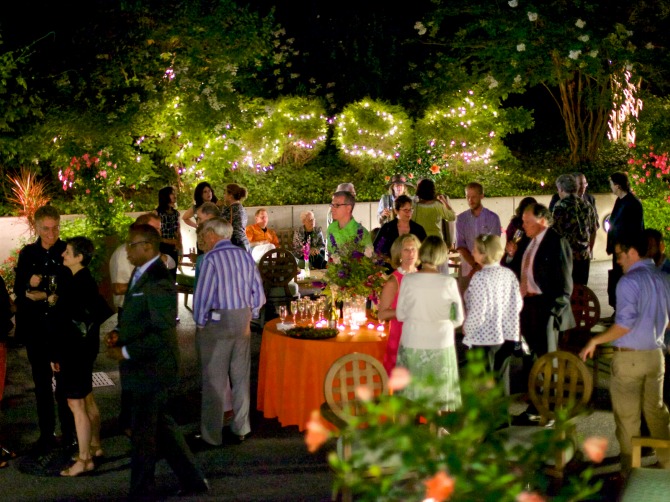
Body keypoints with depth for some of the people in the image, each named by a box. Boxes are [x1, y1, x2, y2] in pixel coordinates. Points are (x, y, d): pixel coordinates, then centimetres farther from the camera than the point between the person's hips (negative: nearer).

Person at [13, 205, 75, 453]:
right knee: (41, 383, 12)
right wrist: (29, 286, -17)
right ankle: (46, 434, 23)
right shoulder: (27, 253, 5)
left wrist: (44, 296, -15)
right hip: (35, 329, 4)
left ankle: (69, 435, 16)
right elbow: (19, 290, 3)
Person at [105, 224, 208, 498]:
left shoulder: (158, 282, -22)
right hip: (146, 368, 10)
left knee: (143, 433, 5)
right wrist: (119, 332, 1)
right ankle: (193, 480, 30)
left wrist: (126, 352, -22)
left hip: (151, 369, -10)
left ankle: (142, 491, 20)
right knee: (161, 425, 19)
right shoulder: (141, 274, 7)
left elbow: (162, 332, -25)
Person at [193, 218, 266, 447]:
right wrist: (249, 317, 14)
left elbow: (203, 295, -15)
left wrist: (200, 323, -3)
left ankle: (211, 434, 9)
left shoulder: (212, 258, -13)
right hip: (243, 321, 6)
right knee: (241, 378, 14)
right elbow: (258, 294, 6)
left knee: (214, 381, 2)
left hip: (217, 323, -6)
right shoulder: (246, 256, 5)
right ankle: (240, 429, 23)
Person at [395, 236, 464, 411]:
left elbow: (400, 315, 0)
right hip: (441, 344, 0)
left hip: (412, 345, 1)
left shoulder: (408, 281, -10)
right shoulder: (449, 283, -11)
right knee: (439, 395, 10)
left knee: (412, 394, 10)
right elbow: (458, 318, -1)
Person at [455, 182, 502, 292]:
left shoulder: (493, 218, 0)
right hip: (466, 269, 2)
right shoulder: (461, 218, 6)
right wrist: (474, 264, -14)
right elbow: (460, 245, -1)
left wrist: (480, 266, -14)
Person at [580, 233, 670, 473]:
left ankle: (629, 469, 10)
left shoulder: (629, 281, -17)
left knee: (627, 416, 3)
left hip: (629, 356, -7)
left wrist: (595, 340, -14)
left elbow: (625, 324, -23)